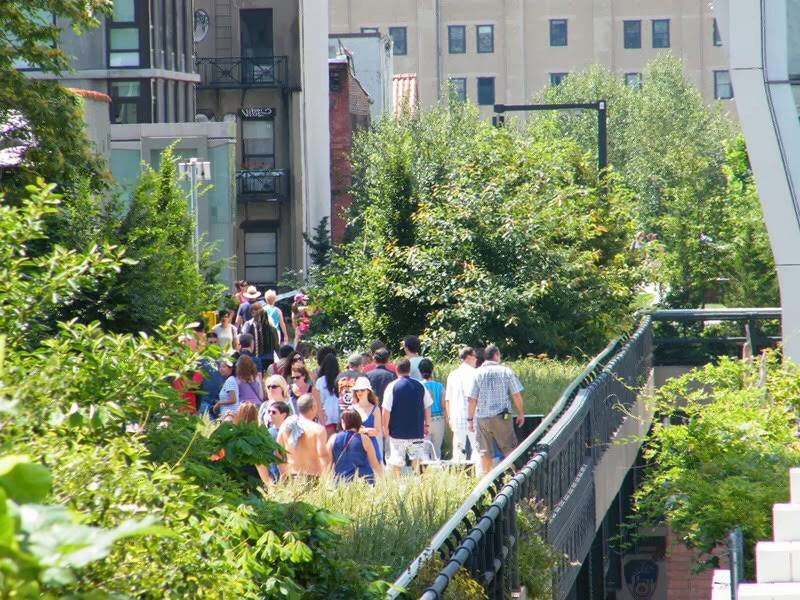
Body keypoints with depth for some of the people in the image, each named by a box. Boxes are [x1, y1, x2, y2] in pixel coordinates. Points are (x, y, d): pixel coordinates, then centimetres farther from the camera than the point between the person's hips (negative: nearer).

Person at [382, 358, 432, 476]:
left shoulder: (392, 387, -8)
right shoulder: (420, 386, 3)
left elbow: (386, 410, -10)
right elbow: (427, 408, 9)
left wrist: (385, 427, 1)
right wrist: (427, 425, 19)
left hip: (398, 432, -3)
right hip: (417, 431, 3)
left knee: (397, 462, 2)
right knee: (416, 459, 11)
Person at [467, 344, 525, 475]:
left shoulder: (478, 373, 0)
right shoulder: (506, 371, -2)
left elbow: (471, 399, -2)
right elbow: (517, 395, 1)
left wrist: (470, 419, 6)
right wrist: (521, 413, 12)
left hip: (482, 417, 1)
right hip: (501, 415, -1)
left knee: (485, 452, 7)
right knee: (509, 449, 3)